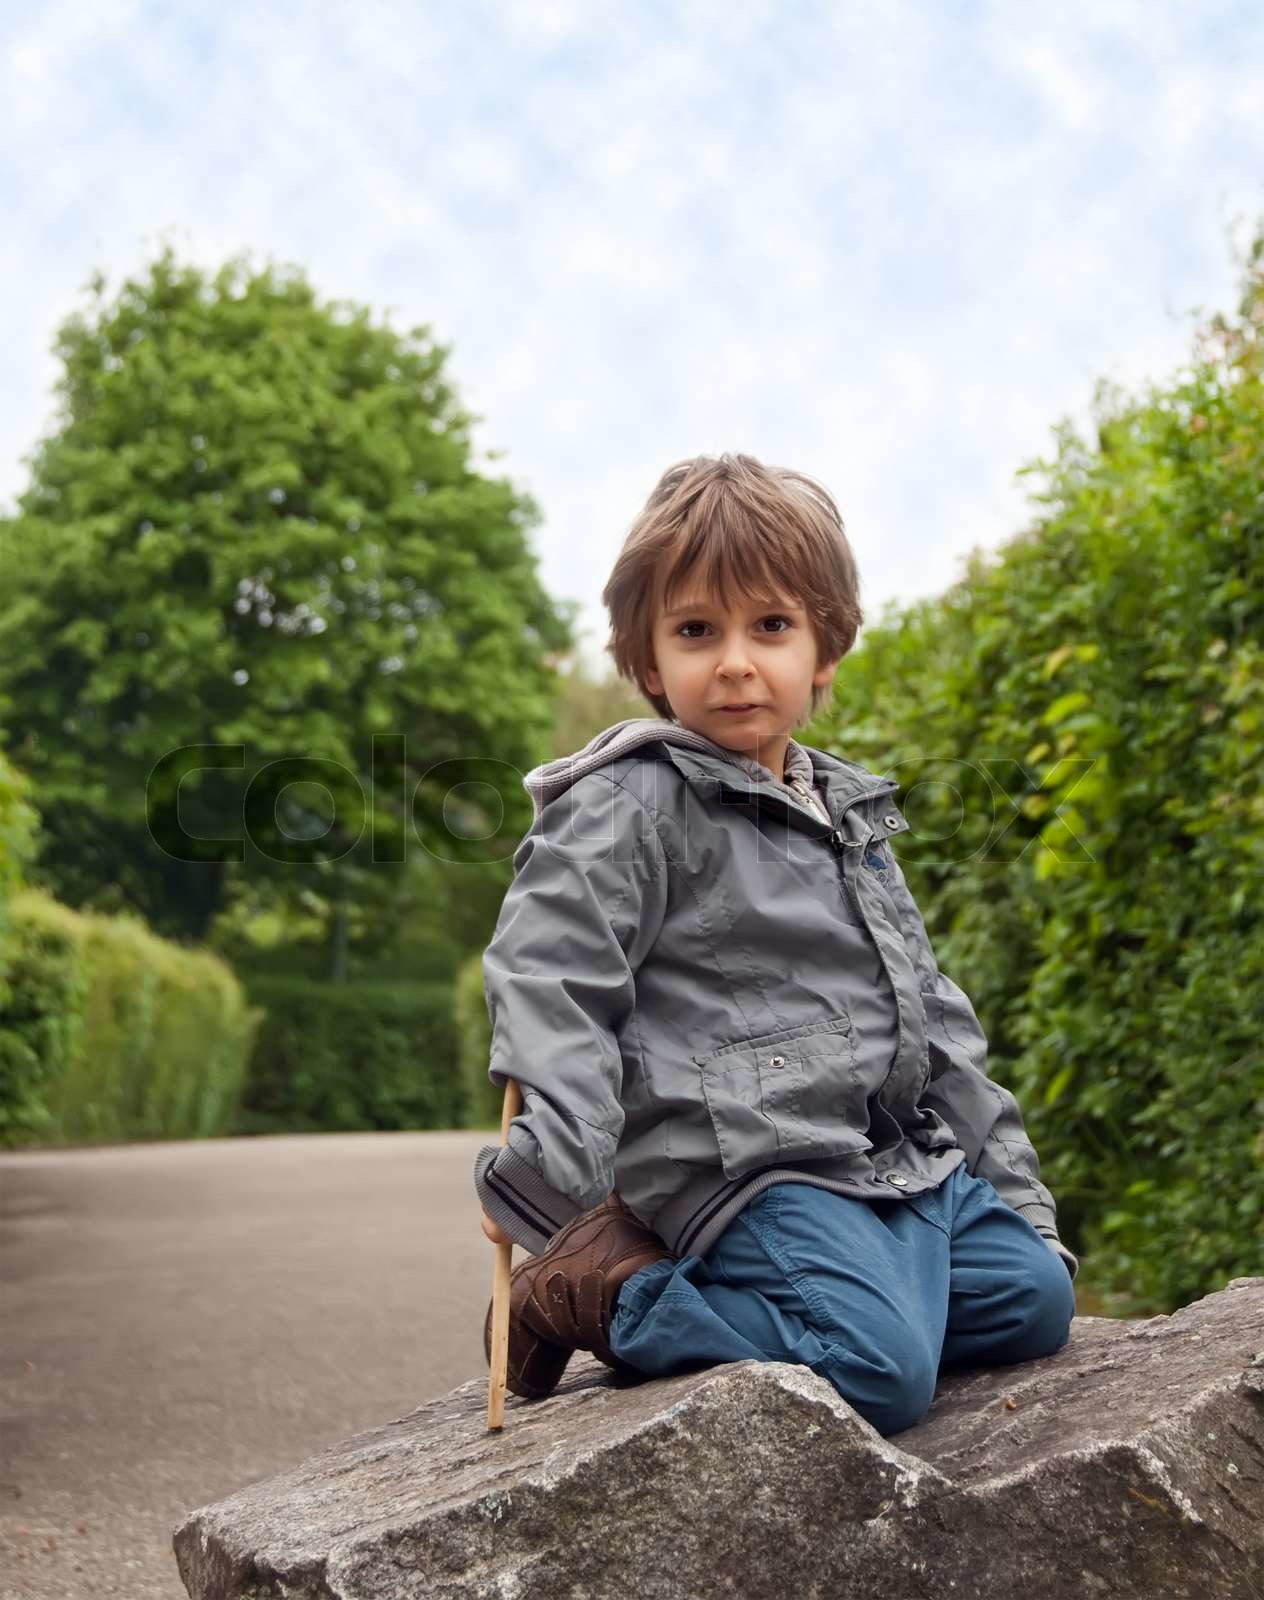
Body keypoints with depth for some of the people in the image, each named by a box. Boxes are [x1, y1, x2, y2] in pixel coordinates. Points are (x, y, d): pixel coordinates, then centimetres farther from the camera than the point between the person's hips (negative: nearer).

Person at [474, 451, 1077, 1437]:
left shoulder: (849, 812, 17)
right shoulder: (630, 809, -8)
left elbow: (926, 1003, 24)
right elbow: (547, 976, -17)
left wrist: (1003, 1164, 23)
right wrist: (547, 1168, -30)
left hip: (899, 1156, 9)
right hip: (751, 1167, -9)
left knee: (1034, 1301, 7)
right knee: (883, 1373, -23)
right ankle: (610, 1292, -5)